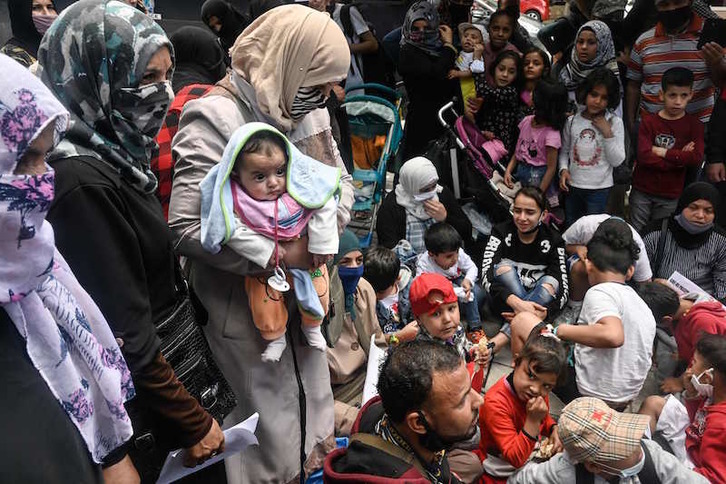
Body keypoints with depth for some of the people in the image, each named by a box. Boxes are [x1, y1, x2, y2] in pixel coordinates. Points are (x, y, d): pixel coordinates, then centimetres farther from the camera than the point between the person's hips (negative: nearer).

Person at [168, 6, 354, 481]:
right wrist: (278, 254, -26)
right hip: (247, 302, -7)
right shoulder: (215, 118, -21)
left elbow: (341, 178, 11)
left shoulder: (307, 106, 1)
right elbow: (189, 227, -27)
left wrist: (330, 221, -10)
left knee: (314, 397, 25)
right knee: (271, 423, 8)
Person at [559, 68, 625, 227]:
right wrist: (563, 169, -10)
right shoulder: (572, 121, -1)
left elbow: (617, 161, -10)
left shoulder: (614, 123, -7)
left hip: (599, 188, -2)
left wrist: (607, 133, -18)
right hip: (572, 185, 3)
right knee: (570, 227, 17)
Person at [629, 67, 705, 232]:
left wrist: (662, 152, -13)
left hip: (670, 196, 0)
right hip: (642, 191, 0)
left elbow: (696, 158, -16)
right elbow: (643, 156, -16)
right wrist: (679, 158, -15)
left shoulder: (694, 125, -1)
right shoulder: (648, 121, -3)